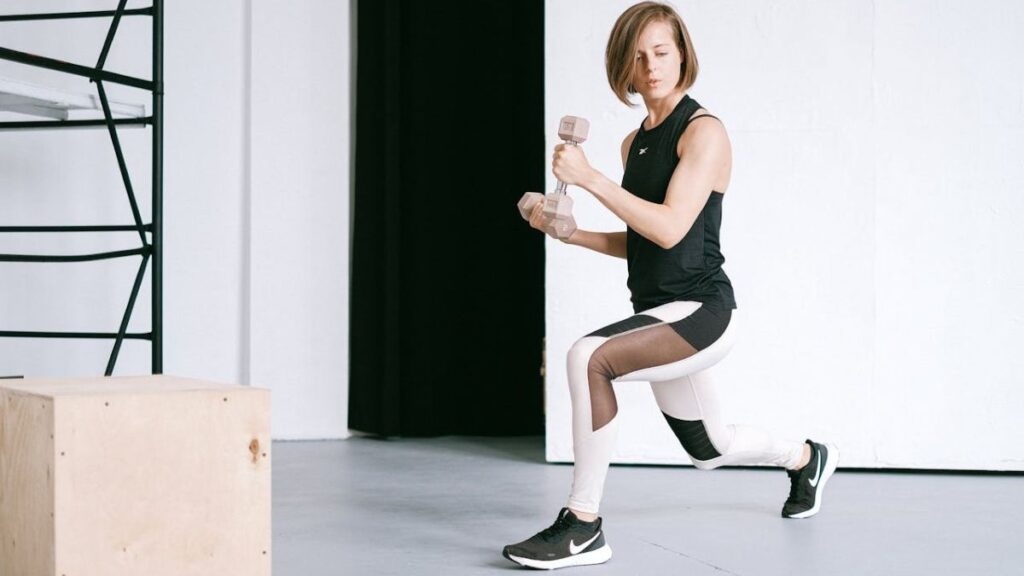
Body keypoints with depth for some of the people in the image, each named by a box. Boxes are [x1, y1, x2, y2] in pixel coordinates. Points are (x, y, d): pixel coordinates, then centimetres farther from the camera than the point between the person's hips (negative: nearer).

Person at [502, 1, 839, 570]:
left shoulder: (703, 132, -11)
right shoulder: (635, 142, 12)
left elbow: (670, 229, -23)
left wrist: (591, 179, -25)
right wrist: (568, 232, 6)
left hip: (698, 310, -9)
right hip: (657, 313, 9)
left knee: (589, 356, -32)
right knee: (709, 449, 24)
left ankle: (583, 527, -23)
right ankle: (806, 458, 55)